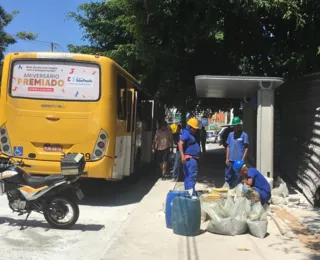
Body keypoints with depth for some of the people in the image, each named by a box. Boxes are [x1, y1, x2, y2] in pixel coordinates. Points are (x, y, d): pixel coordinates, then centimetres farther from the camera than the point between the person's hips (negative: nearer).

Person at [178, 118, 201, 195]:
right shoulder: (186, 133, -13)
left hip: (192, 159, 11)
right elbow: (180, 144, -27)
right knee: (191, 177, -15)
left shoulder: (191, 134, 18)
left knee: (188, 177, 14)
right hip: (189, 159, -11)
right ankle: (192, 194, -19)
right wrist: (182, 156, -38)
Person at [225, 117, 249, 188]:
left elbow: (246, 148, -4)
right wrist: (227, 158, 6)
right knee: (227, 176, 10)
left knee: (237, 178, 3)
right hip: (230, 160, 5)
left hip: (239, 160, -4)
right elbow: (228, 147, 13)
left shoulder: (244, 135, -3)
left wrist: (243, 159, -11)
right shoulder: (231, 134, 10)